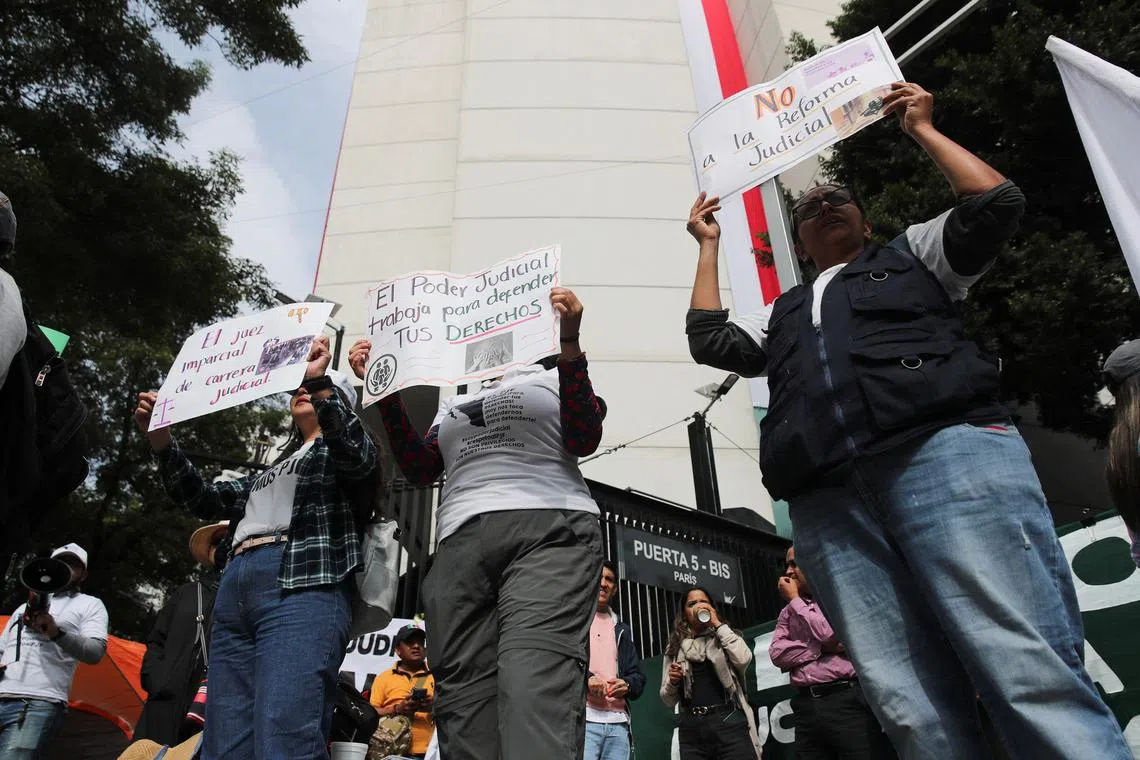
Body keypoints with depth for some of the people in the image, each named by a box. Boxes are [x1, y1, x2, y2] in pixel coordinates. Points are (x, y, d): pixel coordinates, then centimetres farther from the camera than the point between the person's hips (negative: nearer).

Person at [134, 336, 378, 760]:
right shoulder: (274, 470, 36)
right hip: (235, 594, 7)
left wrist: (319, 377, -12)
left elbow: (357, 454, -8)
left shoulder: (343, 449, 17)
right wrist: (160, 438, 19)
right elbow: (204, 498, 30)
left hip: (302, 586, -7)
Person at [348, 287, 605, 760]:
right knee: (464, 700, -9)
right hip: (461, 544, 5)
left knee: (536, 691, -25)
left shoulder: (553, 379, 22)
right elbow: (419, 468, 20)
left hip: (549, 531, -4)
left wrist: (568, 342, -4)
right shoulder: (453, 406, 33)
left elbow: (584, 440, 3)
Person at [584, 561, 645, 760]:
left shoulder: (622, 630, 27)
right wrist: (585, 678, -16)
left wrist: (627, 684, -2)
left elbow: (638, 676, 22)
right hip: (582, 719, -5)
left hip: (618, 722, 5)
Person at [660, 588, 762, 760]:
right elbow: (668, 700, 14)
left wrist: (718, 624, -5)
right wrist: (672, 682, -7)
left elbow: (743, 660, -11)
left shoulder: (725, 636, 12)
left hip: (728, 721, -2)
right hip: (691, 728, 2)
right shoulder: (675, 648, 14)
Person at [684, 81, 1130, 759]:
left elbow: (996, 204, 16)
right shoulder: (782, 316, 38)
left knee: (1038, 685, -16)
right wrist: (709, 246, 39)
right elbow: (709, 340, 29)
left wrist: (923, 129, 26)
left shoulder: (912, 254, 30)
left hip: (947, 452, -2)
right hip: (829, 505, 3)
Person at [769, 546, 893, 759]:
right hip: (806, 706, 5)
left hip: (846, 699, -5)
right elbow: (778, 654, 4)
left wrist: (794, 599, 1)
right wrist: (822, 648, -8)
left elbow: (828, 633, -12)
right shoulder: (789, 612, 18)